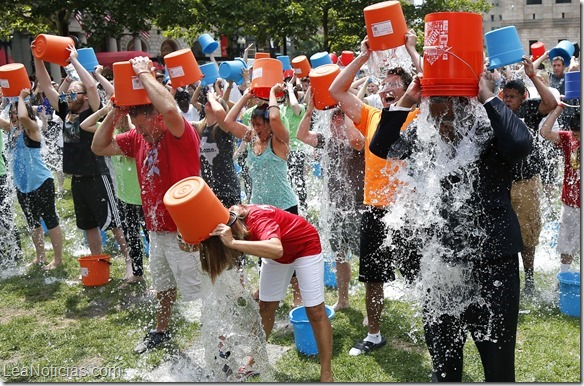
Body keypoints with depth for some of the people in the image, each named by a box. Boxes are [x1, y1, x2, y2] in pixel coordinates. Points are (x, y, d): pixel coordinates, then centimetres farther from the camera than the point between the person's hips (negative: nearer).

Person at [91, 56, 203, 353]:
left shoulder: (181, 134, -19)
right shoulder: (138, 138, 4)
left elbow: (170, 109, -41)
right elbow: (99, 147, 9)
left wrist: (144, 74, -28)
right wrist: (115, 113, -5)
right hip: (157, 229, 8)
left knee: (202, 291, 1)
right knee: (163, 286, 26)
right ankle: (161, 332, 46)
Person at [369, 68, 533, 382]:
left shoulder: (491, 130, -12)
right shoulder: (422, 133, 1)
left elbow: (521, 144, -31)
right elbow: (379, 147, -1)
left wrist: (488, 98, -22)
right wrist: (405, 101, -9)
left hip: (492, 264, -4)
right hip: (440, 264, 4)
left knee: (498, 363, 10)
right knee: (443, 361, 21)